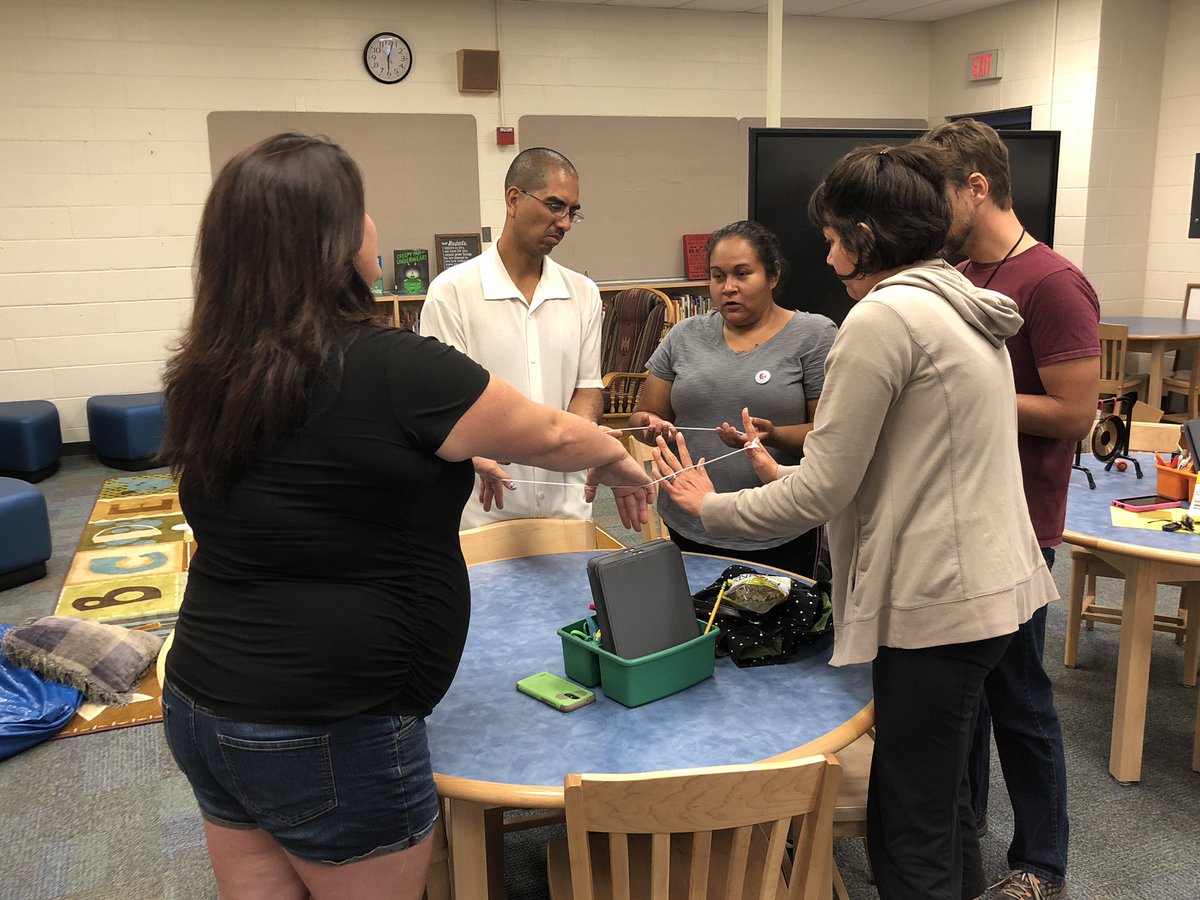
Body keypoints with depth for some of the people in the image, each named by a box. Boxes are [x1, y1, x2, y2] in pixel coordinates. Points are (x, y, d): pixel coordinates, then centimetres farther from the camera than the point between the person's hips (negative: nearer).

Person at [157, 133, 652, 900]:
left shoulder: (207, 375, -2)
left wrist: (447, 460, 25)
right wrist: (618, 459, 14)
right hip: (329, 734, -6)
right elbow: (550, 436, -6)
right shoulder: (391, 368, -21)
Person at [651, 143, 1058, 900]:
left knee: (910, 837, 4)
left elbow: (821, 494, -16)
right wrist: (791, 476, 12)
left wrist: (710, 507, -2)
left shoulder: (885, 316, -17)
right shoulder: (960, 304, 12)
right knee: (945, 806, 24)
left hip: (938, 603, -10)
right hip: (990, 583, 10)